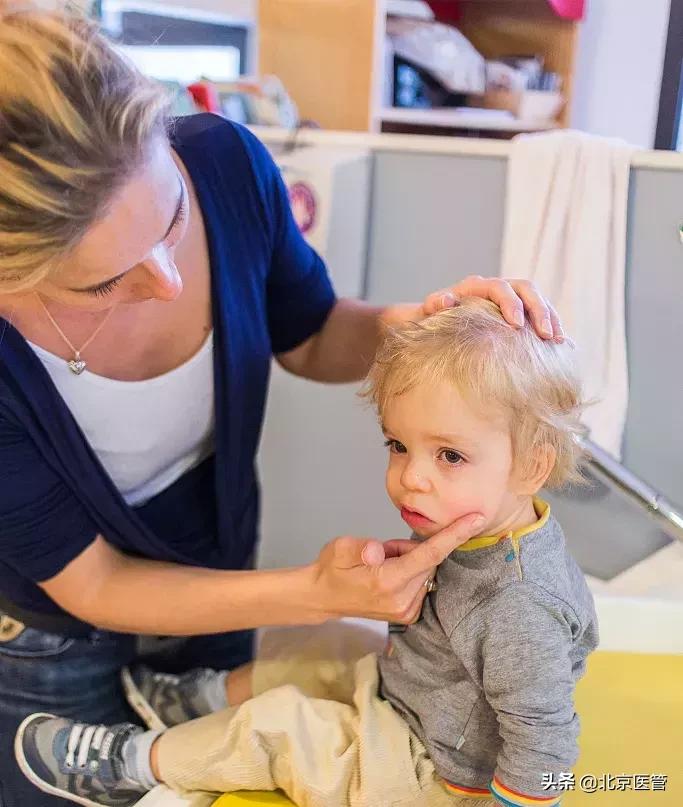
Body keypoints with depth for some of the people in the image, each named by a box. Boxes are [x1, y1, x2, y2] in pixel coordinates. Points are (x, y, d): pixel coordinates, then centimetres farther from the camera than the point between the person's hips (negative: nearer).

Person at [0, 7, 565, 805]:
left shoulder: (225, 162, -27)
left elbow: (309, 339, -7)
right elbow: (87, 582, -24)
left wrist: (417, 322, -28)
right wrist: (316, 594, -35)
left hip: (215, 571, 3)